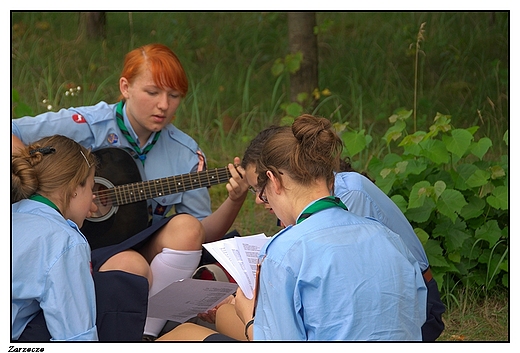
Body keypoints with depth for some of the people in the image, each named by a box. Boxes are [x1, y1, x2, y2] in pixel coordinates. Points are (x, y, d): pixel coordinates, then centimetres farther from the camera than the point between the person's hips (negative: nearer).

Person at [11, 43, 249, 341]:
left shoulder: (185, 154, 5)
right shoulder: (89, 126, -8)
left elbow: (204, 234, 6)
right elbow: (11, 135, -14)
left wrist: (235, 201, -14)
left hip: (146, 249, 5)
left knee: (186, 227, -26)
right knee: (130, 264, -36)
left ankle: (146, 333, -24)